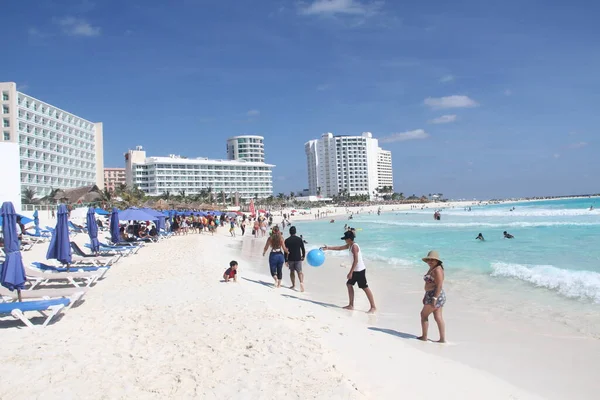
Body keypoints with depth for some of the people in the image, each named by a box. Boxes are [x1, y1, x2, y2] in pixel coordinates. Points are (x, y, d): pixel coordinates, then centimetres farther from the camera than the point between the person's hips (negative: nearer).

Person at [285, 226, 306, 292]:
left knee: (292, 271, 15)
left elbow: (286, 251, -6)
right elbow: (303, 249, 0)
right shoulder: (299, 239, -3)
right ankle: (301, 282, -22)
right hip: (298, 258, 0)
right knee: (299, 271, 2)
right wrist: (303, 256, 16)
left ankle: (293, 285, 21)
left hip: (290, 259, 0)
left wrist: (286, 260, -2)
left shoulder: (287, 240, -5)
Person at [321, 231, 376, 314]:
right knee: (349, 284, 13)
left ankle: (373, 307, -2)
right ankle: (351, 305, 18)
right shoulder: (349, 245, 10)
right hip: (356, 270, 10)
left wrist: (350, 272, -22)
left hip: (360, 270, -10)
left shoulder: (354, 246, -19)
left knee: (365, 288, -7)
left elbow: (356, 261, -23)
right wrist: (328, 248, 22)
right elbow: (339, 248, 23)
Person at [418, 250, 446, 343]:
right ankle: (442, 338, 8)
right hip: (431, 295, 10)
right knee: (438, 317, 7)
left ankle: (424, 337, 9)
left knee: (424, 314, 1)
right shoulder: (432, 269, 15)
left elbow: (439, 285, -22)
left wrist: (434, 298, -25)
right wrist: (426, 296, 21)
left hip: (436, 296, -10)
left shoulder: (437, 270, -16)